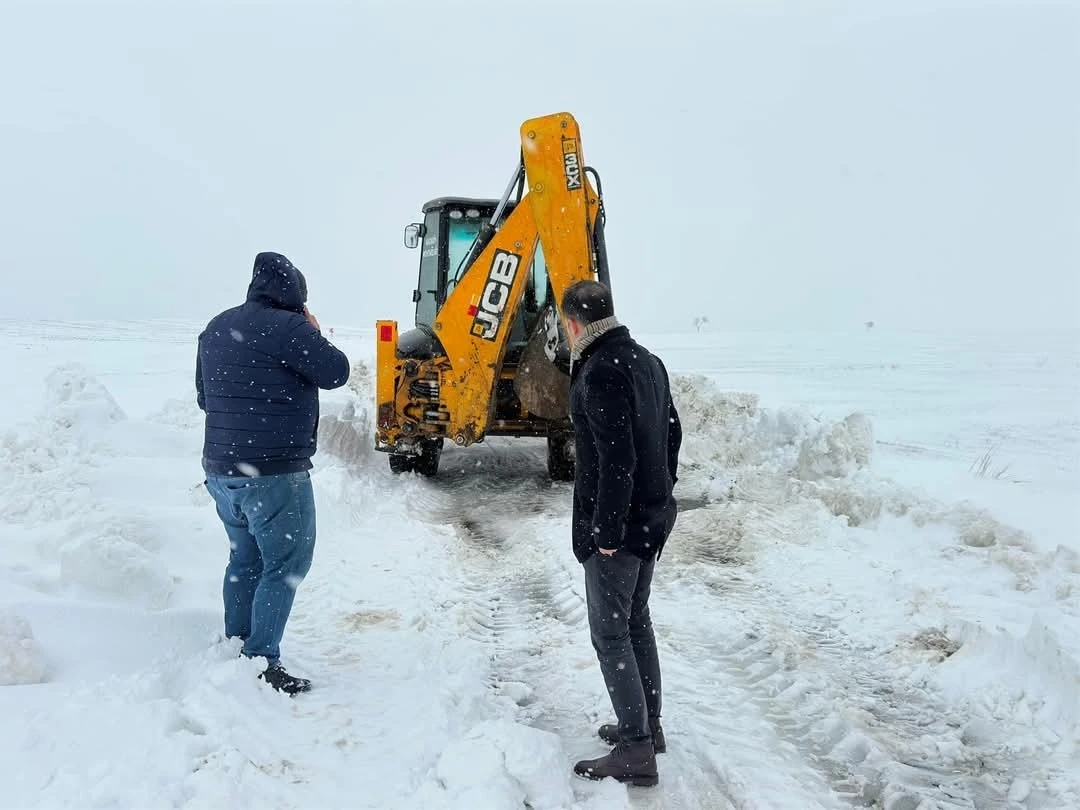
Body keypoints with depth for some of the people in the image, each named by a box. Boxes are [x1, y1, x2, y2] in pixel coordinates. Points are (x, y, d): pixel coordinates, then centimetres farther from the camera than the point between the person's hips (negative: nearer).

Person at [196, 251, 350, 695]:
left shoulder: (216, 328, 13)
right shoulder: (287, 327, -14)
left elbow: (204, 396, 21)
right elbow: (336, 372, -9)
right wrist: (312, 334, 5)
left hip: (221, 468, 8)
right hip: (274, 472, -8)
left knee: (245, 559, 19)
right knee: (285, 564, 0)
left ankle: (235, 650, 26)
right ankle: (261, 663, 0)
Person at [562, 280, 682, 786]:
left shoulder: (601, 372, -20)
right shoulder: (647, 361, 9)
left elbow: (616, 458, -25)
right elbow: (672, 432, 16)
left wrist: (607, 531, -19)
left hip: (617, 525, -9)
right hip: (651, 519, 9)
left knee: (610, 633, 0)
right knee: (636, 621, 20)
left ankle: (636, 750, 5)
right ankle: (649, 726, 31)